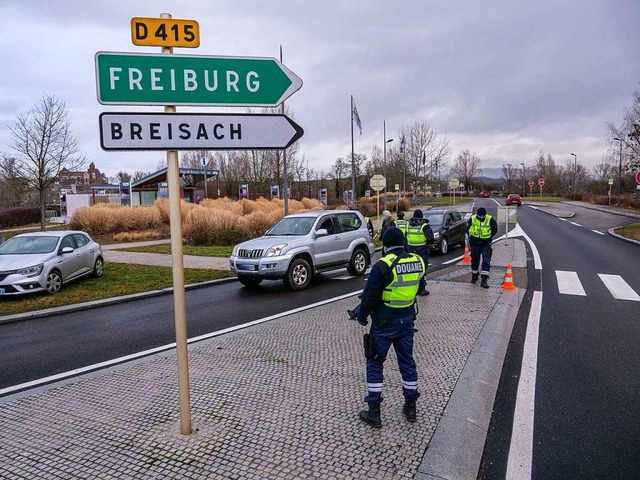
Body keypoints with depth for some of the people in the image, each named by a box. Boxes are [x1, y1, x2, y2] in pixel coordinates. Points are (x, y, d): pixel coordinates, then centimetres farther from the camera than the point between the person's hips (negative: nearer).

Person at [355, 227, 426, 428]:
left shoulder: (383, 266, -20)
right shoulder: (418, 262, -2)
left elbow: (369, 296, -15)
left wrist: (361, 318, 0)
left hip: (384, 323, -5)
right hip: (407, 321, 6)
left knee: (374, 364, 8)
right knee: (407, 362, 18)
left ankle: (374, 413, 13)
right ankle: (410, 408, 30)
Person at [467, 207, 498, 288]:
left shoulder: (490, 220, -12)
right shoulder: (472, 219, -8)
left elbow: (495, 230, 5)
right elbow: (468, 230, 9)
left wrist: (488, 237, 4)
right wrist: (472, 239, 6)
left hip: (486, 244, -2)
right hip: (475, 244, 2)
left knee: (486, 262, -9)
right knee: (474, 261, 14)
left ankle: (484, 280, -8)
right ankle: (474, 276, 35)